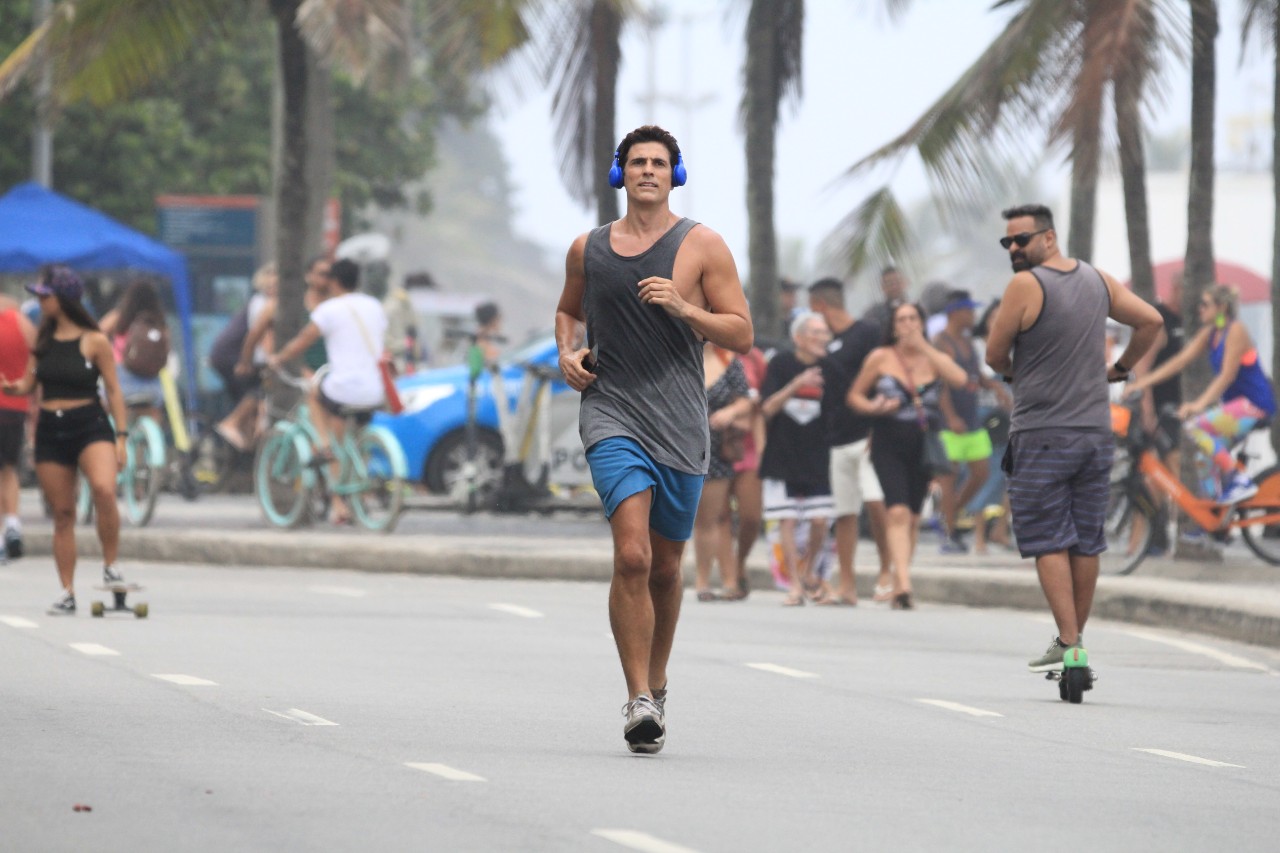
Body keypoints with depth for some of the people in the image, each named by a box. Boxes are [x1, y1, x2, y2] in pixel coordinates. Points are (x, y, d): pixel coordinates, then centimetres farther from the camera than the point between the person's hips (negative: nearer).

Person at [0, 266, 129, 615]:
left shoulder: (94, 341, -4)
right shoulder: (42, 338, 10)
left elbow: (113, 390, -1)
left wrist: (121, 436, -7)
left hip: (90, 426, -5)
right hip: (49, 429, 5)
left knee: (103, 489, -31)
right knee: (62, 514, 6)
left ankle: (111, 565, -15)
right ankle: (67, 593, 11)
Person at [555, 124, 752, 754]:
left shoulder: (702, 246, 3)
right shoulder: (587, 249, 10)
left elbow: (740, 334, 1)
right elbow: (568, 310, 29)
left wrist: (683, 307, -15)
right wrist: (568, 351, 8)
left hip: (680, 424, 0)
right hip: (612, 417, 0)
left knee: (664, 567, 10)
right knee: (631, 556, -18)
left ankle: (655, 685, 31)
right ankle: (639, 700, -19)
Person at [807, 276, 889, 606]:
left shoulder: (868, 333, -3)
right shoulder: (826, 344, 19)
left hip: (867, 436, -7)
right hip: (836, 440, 7)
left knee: (874, 501, -19)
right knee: (843, 513, 5)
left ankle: (887, 570, -8)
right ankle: (846, 585, 6)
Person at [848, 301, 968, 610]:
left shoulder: (934, 359, 6)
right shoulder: (881, 358, 1)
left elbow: (959, 379, -15)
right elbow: (855, 395, 7)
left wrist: (924, 347, -14)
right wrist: (874, 408, -15)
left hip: (923, 444, 3)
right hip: (889, 444, -3)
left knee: (912, 517, 8)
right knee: (898, 512, -18)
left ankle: (898, 587, 20)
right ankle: (904, 583, -27)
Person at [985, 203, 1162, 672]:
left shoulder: (1025, 286, -12)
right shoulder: (1099, 281, 7)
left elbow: (995, 356, -5)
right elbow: (1151, 320, 14)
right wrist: (1119, 368, 20)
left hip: (1042, 438, -6)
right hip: (1097, 431, 6)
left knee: (1048, 541, -4)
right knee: (1086, 541, 10)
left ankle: (1068, 643, -12)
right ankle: (1076, 637, 17)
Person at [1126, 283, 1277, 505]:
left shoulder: (1235, 331, -15)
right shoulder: (1209, 333, 10)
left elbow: (1227, 375, -22)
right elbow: (1180, 360, 7)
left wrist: (1199, 404, -32)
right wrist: (1142, 383, -1)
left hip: (1256, 403, -9)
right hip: (1233, 403, 9)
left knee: (1196, 425, -22)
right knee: (1206, 460, 5)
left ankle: (1239, 481, -19)